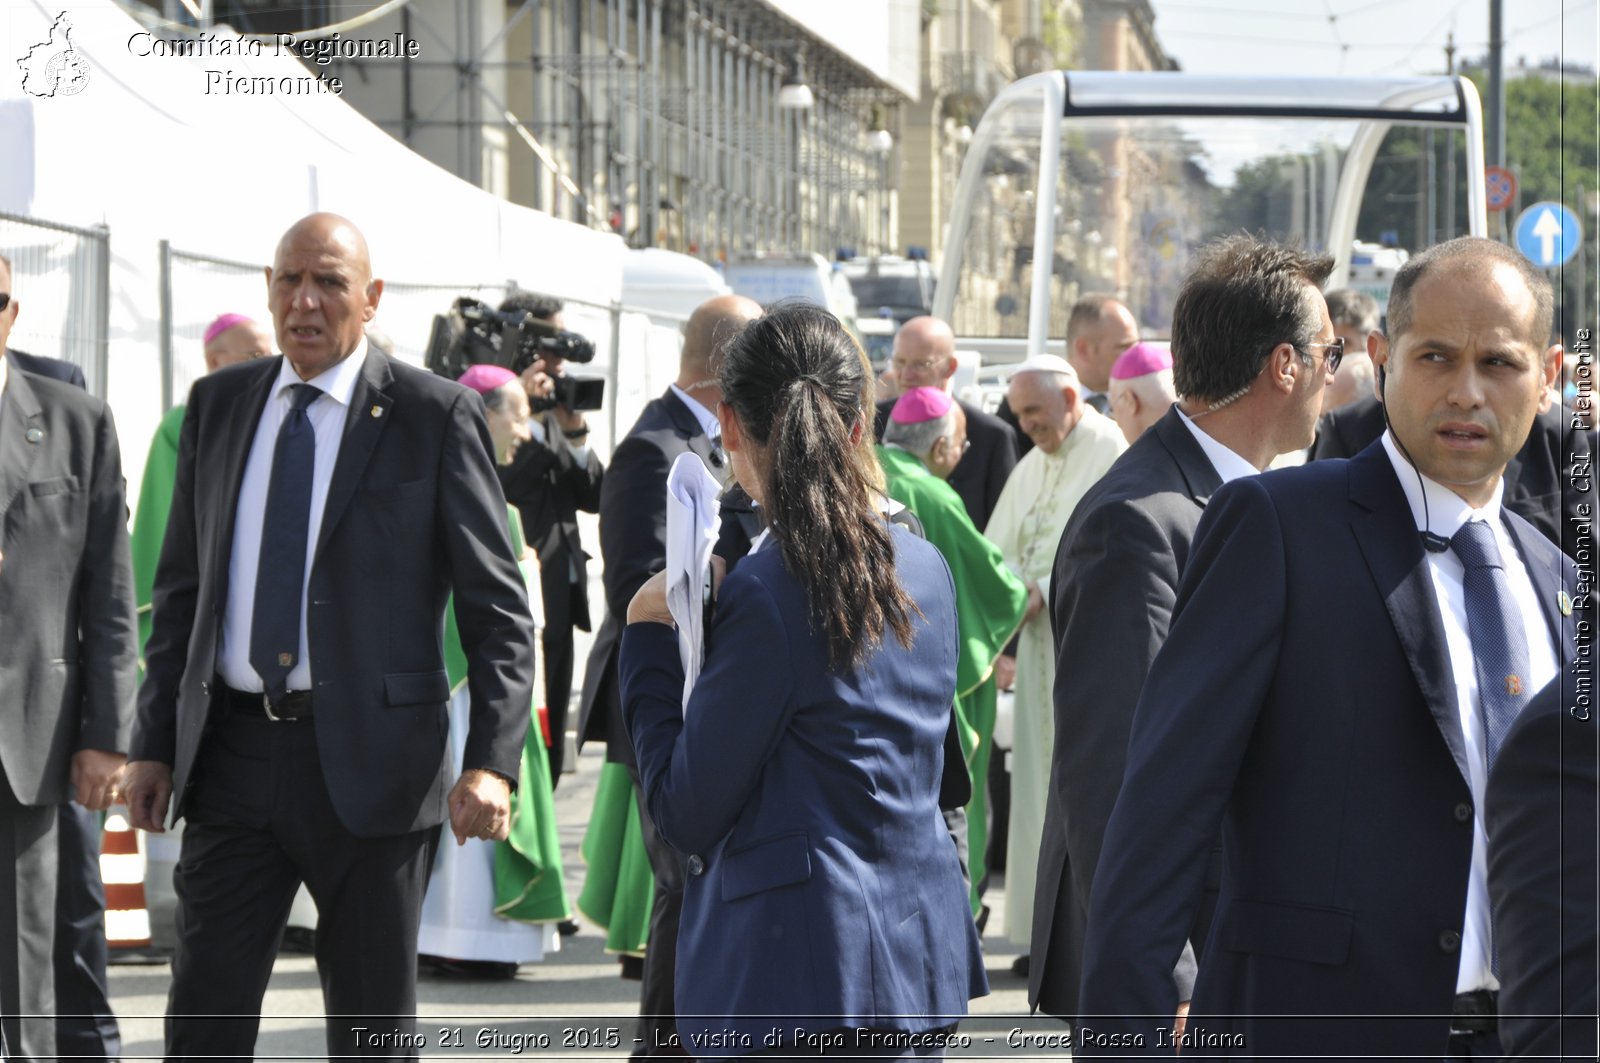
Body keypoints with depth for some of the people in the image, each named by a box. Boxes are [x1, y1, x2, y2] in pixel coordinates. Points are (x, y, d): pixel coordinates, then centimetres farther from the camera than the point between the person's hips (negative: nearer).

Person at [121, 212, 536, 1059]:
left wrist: (492, 763, -17)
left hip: (371, 761, -3)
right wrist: (153, 742, 8)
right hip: (234, 756, 3)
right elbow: (181, 588, 15)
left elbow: (498, 610, -6)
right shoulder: (218, 404, 10)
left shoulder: (436, 417, -4)